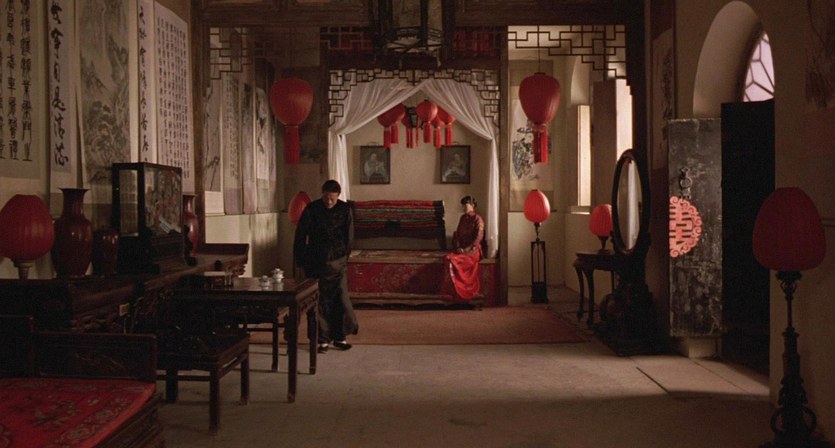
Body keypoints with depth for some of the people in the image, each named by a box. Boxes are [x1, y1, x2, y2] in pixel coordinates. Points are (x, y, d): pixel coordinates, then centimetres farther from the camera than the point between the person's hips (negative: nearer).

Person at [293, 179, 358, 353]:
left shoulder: (345, 210, 0)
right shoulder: (311, 210, -4)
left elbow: (349, 236, 9)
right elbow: (300, 237, -1)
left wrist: (343, 257, 8)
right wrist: (301, 261, -1)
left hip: (337, 262, 1)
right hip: (316, 263, -1)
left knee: (340, 298, -1)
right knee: (319, 301, 1)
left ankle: (339, 337, 10)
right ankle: (323, 339, 8)